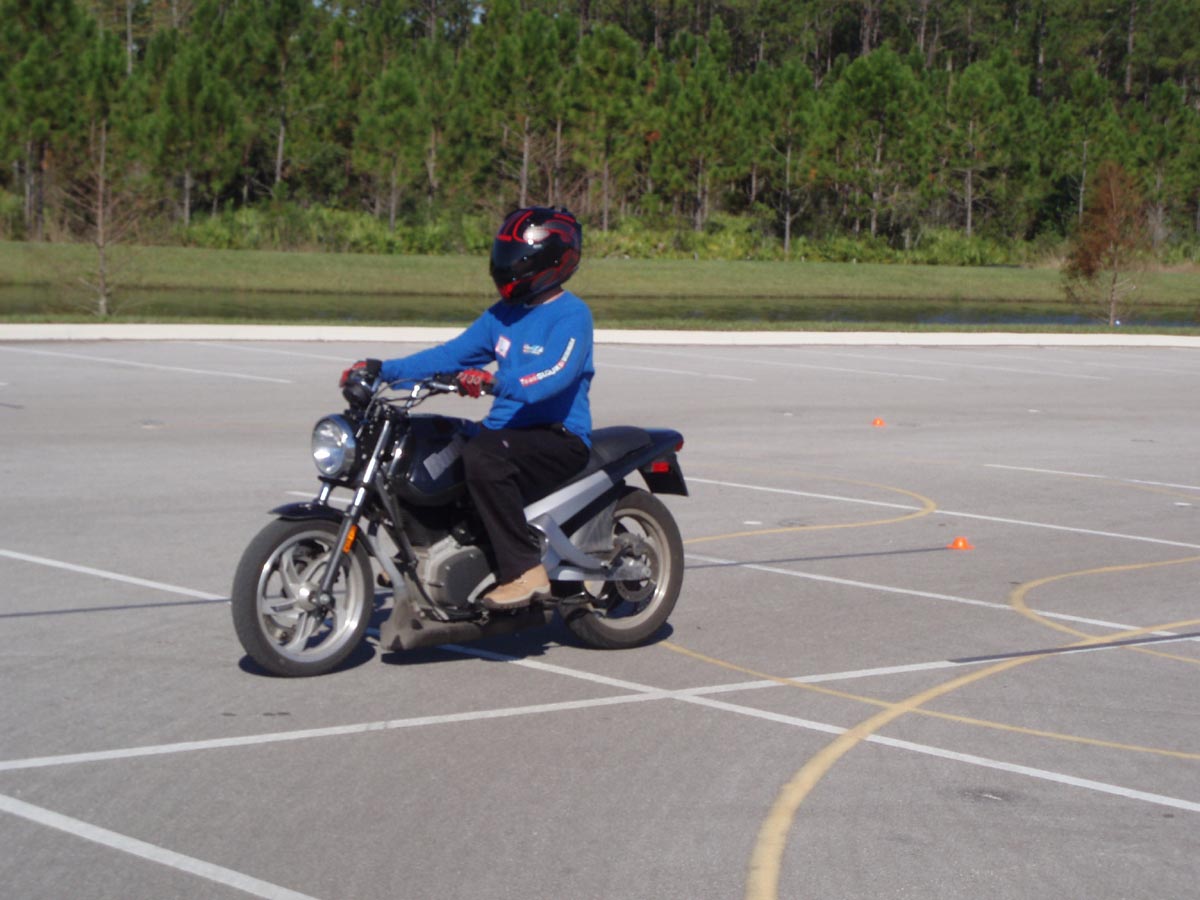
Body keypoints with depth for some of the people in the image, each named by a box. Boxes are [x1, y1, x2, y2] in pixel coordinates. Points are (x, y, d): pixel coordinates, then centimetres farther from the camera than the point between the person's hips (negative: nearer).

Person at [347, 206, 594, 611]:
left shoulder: (572, 315, -10)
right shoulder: (503, 315, 16)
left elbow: (553, 373, -27)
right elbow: (451, 354, 14)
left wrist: (495, 382, -44)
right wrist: (385, 371, 2)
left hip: (559, 438, -8)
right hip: (505, 429, 9)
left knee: (481, 456, -36)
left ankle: (525, 571, -30)